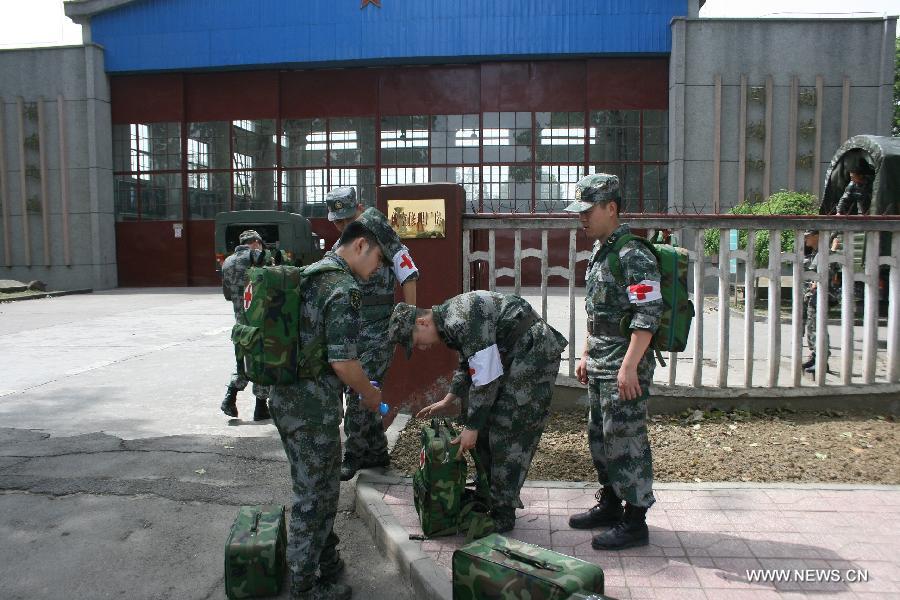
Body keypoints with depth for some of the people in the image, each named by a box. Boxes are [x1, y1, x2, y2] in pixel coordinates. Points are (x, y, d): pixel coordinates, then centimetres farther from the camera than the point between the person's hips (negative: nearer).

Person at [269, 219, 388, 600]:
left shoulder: (308, 275, 11)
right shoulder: (345, 289, -18)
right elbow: (343, 362, -23)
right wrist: (370, 394, -4)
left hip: (283, 396, 9)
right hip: (313, 408, -9)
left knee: (322, 485, 23)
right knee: (312, 495, 7)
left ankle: (326, 558, 40)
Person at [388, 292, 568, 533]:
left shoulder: (462, 322, -24)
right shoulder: (449, 318, 8)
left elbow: (486, 376, -24)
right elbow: (468, 364, 22)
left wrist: (472, 428, -18)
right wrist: (449, 400, 14)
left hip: (535, 353, -10)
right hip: (513, 356, 10)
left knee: (509, 434, -8)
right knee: (487, 426, 12)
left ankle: (504, 514, 2)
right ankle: (488, 491, 25)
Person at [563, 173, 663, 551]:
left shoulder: (633, 255, -16)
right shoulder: (598, 252, 14)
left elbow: (648, 315, -22)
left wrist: (629, 366, -24)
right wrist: (586, 355, 20)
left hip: (625, 367, -10)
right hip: (600, 365, 10)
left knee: (625, 441, -2)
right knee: (599, 436, 17)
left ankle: (634, 522, 11)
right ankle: (609, 504, 32)